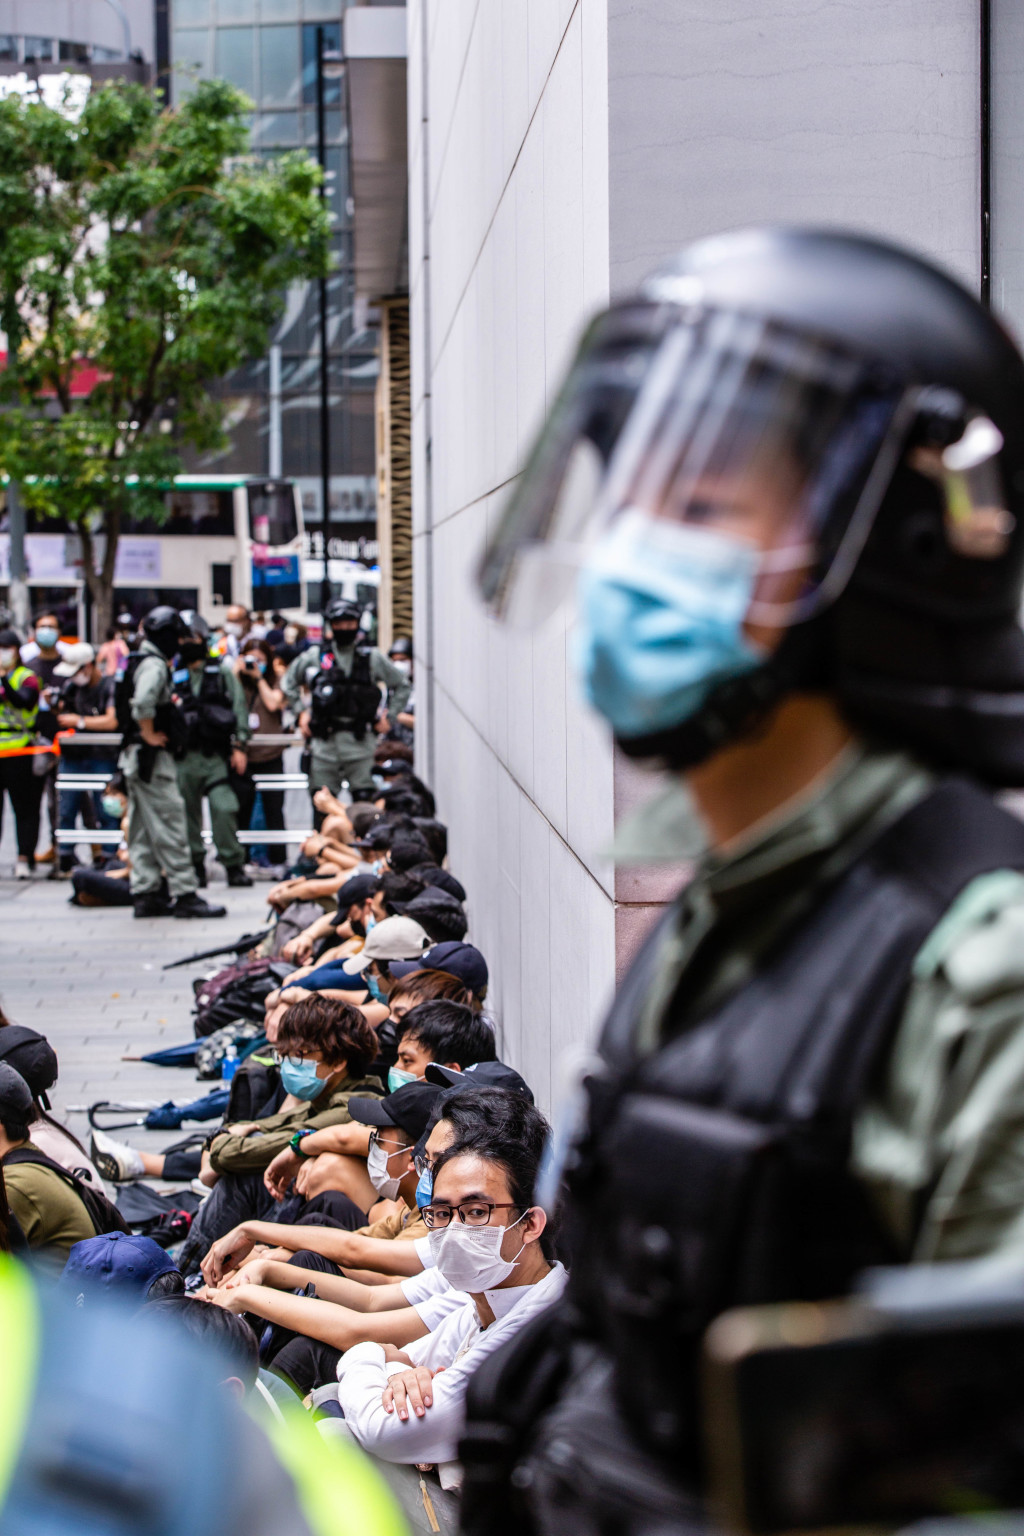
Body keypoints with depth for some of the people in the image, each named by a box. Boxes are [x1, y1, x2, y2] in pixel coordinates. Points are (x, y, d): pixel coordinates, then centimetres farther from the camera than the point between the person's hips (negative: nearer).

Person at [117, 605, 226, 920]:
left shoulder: (137, 661, 17)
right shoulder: (154, 665, -15)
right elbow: (143, 703, -32)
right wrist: (150, 735, -19)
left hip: (134, 755, 10)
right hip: (152, 757, -10)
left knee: (143, 830, 11)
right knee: (170, 826, -9)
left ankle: (145, 894, 14)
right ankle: (185, 894, -9)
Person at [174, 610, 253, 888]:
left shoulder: (222, 672, 10)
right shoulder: (172, 676, 10)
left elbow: (239, 708, 7)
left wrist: (239, 746, -1)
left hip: (217, 757, -1)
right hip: (184, 758, 2)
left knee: (224, 809, -13)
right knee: (188, 813, 4)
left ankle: (234, 864, -4)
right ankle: (195, 865, 15)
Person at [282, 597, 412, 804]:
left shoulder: (371, 659, 7)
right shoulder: (313, 659, 7)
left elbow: (401, 686, 18)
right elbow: (289, 684, 22)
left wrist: (388, 716, 10)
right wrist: (301, 711, 13)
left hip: (359, 740, 0)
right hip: (324, 739, 0)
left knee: (364, 798, -4)